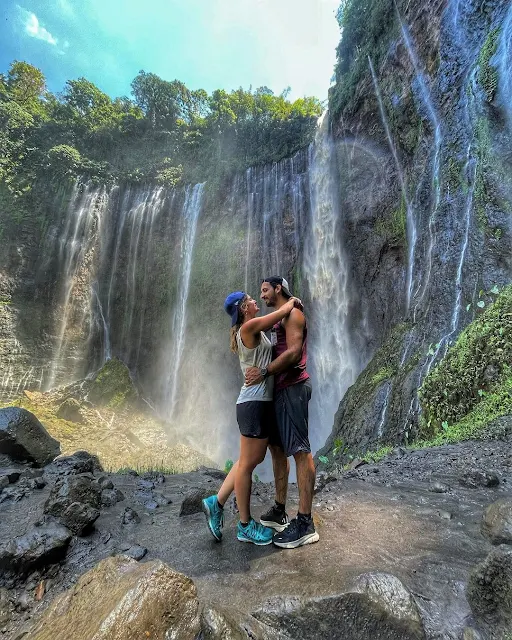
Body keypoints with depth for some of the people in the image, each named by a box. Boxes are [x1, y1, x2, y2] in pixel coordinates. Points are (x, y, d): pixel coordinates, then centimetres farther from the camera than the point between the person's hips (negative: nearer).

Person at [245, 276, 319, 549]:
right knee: (276, 448, 14)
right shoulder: (276, 320, 23)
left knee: (300, 451, -7)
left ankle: (305, 524, 0)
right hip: (278, 390, 10)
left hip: (292, 388, -10)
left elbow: (294, 352, -18)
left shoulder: (292, 313, -6)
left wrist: (264, 372, -21)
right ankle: (279, 510, 26)